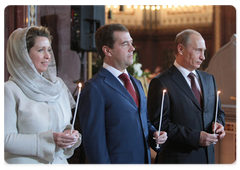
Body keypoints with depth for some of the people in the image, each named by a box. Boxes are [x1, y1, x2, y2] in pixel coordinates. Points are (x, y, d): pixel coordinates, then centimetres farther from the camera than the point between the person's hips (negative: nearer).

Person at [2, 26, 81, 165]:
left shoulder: (58, 85, 7)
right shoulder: (10, 90, -10)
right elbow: (5, 139, -15)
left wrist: (72, 135, -8)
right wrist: (49, 139, -21)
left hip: (59, 163, 5)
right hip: (24, 164, -5)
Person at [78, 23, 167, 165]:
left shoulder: (136, 83, 15)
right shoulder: (94, 88, -12)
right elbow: (94, 141, -15)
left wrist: (154, 134, 5)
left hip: (145, 162, 7)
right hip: (117, 163, -7)